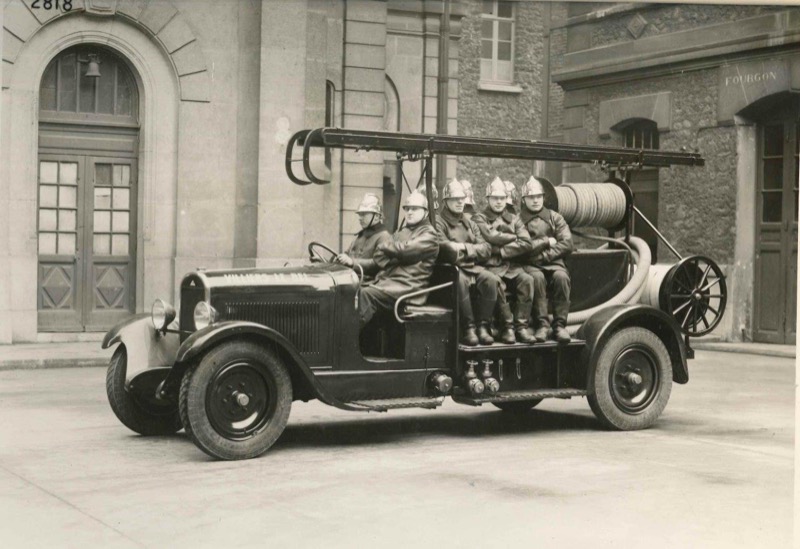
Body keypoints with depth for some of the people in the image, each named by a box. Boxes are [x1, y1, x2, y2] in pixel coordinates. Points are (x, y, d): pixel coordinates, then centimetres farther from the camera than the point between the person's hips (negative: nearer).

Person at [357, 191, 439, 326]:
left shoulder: (429, 235, 3)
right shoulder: (400, 232, 27)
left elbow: (406, 249, -13)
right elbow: (378, 255, 16)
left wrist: (386, 246, 4)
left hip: (407, 285, -7)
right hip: (386, 279, 7)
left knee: (367, 294, -28)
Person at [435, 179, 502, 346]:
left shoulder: (470, 224, 25)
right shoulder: (439, 223, 6)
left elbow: (486, 249, 12)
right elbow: (445, 248, -12)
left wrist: (465, 248, -4)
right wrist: (473, 249, -5)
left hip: (473, 267, 5)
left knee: (491, 279, -26)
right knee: (461, 280, -38)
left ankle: (483, 326, -21)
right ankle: (468, 328, -30)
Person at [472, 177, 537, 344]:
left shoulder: (514, 219, 18)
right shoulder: (479, 219, 9)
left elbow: (527, 244, 2)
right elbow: (491, 237, -12)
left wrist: (501, 251, -7)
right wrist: (514, 237, 2)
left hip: (512, 266, 3)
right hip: (491, 267, -3)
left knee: (527, 280, -28)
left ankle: (521, 325, -24)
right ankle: (507, 326, -24)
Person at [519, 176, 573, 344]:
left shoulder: (555, 218, 15)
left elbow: (567, 244, 1)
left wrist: (542, 255, -9)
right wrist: (546, 242, -3)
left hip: (553, 263, 2)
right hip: (529, 266, -2)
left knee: (561, 277, -32)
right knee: (537, 277, -35)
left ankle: (559, 325, -27)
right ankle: (541, 324, -29)